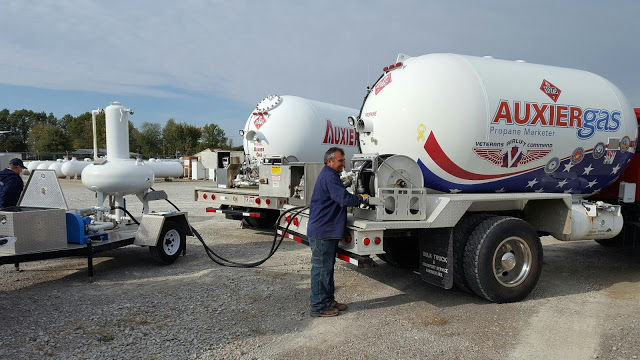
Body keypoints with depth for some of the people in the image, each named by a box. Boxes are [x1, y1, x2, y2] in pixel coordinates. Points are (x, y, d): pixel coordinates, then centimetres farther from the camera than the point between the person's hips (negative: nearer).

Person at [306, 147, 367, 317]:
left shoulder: (329, 175, 18)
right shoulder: (329, 177, -18)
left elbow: (339, 198, 21)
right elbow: (345, 198, -25)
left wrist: (354, 198, 6)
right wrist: (360, 199, -8)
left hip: (326, 231, 11)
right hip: (323, 231, -11)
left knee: (327, 267, 18)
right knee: (321, 268, -3)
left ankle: (329, 300, 29)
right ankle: (318, 307, 6)